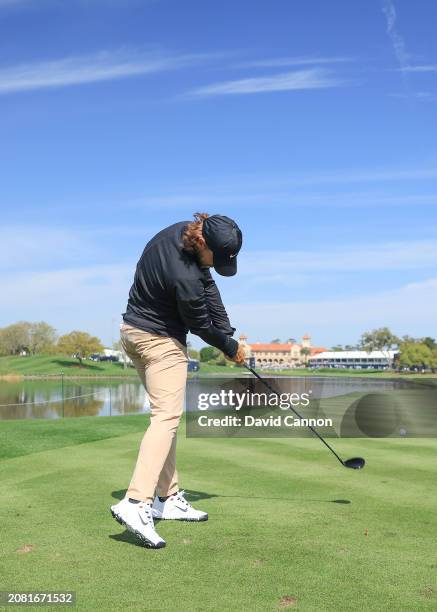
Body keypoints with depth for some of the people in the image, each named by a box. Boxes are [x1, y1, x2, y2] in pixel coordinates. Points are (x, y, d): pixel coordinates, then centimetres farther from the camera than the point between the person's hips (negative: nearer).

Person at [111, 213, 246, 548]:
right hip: (161, 341, -10)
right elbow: (200, 326, -14)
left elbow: (209, 285, 1)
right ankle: (136, 503, -24)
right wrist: (231, 347, 3)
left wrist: (228, 331, -2)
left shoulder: (182, 230, -6)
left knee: (166, 414, 13)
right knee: (167, 416, -14)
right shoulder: (184, 278, -31)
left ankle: (168, 498, 19)